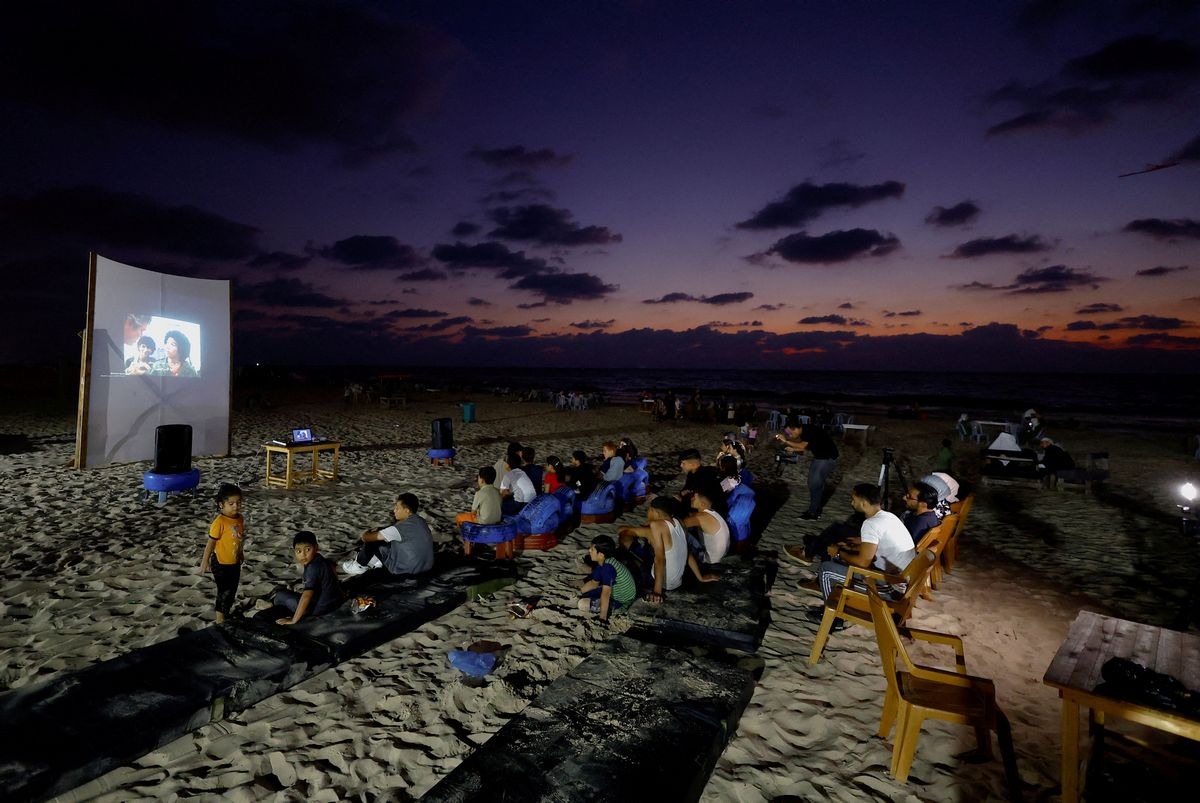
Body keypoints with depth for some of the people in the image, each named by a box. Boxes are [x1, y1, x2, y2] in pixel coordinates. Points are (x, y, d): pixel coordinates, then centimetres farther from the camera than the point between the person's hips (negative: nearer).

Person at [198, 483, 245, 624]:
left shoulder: (240, 519, -2)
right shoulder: (219, 522, -24)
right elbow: (211, 542, -17)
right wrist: (205, 561, -13)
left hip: (235, 563, 7)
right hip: (221, 563, -7)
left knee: (232, 590, 20)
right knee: (224, 591, 4)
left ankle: (220, 607, 42)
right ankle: (220, 619, 20)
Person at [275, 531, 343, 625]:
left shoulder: (313, 568, -28)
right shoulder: (320, 558, -3)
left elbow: (306, 596, -32)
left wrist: (293, 620, -26)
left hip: (321, 607, -9)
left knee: (280, 595, 1)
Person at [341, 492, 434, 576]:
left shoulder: (403, 527, -24)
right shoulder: (420, 521, 1)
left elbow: (370, 537, -15)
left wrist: (366, 535, 7)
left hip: (406, 568, -8)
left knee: (373, 539, 2)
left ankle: (360, 565, 21)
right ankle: (376, 559, 32)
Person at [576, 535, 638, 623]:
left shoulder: (608, 567, -32)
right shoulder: (603, 563, -3)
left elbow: (606, 594, -34)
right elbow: (594, 583, 12)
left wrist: (603, 618, -33)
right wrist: (579, 592, 8)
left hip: (621, 602, -9)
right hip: (615, 591, 9)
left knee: (582, 604, -16)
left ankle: (611, 608, -5)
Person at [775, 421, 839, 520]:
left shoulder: (809, 430, -25)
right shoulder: (803, 432, 3)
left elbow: (802, 446, -34)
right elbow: (807, 447, 12)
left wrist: (786, 441, -30)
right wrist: (793, 449, 0)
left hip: (828, 458, -10)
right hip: (819, 456, 10)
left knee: (815, 484, -9)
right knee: (813, 483, 13)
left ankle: (813, 513, -2)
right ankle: (816, 509, 23)